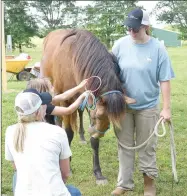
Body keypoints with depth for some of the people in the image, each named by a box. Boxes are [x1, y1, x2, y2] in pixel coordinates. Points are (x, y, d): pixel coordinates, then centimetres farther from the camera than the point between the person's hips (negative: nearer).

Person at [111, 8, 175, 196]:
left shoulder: (158, 48, -11)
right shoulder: (120, 45, -7)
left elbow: (164, 80, -8)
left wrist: (166, 108, -10)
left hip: (147, 107, -2)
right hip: (122, 106, 2)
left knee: (147, 147, 11)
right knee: (124, 146, 13)